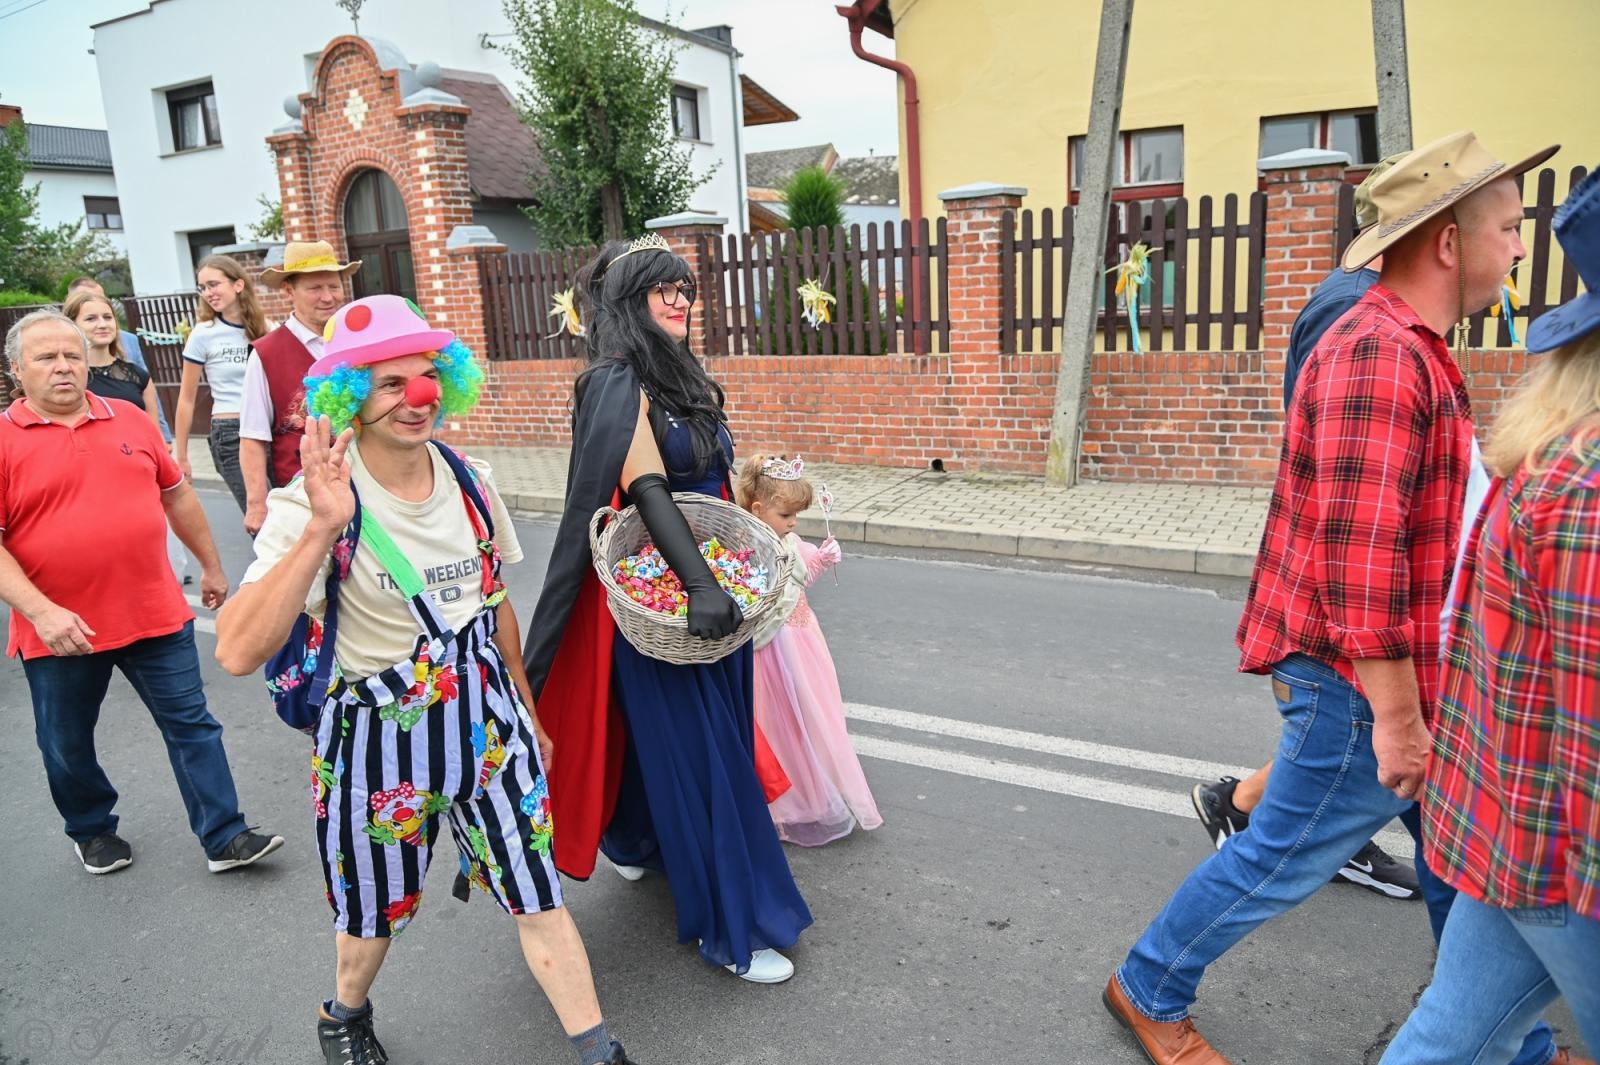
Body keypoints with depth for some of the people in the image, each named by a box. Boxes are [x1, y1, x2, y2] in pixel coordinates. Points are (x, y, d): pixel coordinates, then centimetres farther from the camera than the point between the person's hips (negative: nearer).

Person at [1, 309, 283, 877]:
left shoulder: (130, 419, 5)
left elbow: (176, 494, 15)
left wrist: (211, 565, 19)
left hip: (156, 615, 2)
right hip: (59, 631, -2)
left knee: (191, 724, 5)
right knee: (67, 745, 16)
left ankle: (224, 838, 14)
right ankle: (92, 830, 40)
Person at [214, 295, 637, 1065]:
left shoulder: (470, 483, -3)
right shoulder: (313, 502, -19)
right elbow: (239, 652, -31)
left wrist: (526, 711, 17)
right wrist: (322, 527, -39)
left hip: (487, 719, 3)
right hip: (380, 736, -3)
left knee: (539, 897, 6)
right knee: (375, 911, 19)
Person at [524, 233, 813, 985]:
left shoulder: (680, 378, 11)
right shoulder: (618, 384, -15)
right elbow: (648, 490, -26)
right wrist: (699, 584, -35)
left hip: (707, 580, 9)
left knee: (667, 731, 22)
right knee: (696, 749, -2)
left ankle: (637, 842, 47)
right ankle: (731, 927, 10)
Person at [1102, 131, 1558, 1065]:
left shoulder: (1413, 349, 12)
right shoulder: (1379, 355, -23)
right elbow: (1361, 555, -28)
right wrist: (1396, 716, -23)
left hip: (1414, 675, 10)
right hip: (1362, 679, -10)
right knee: (1286, 857, 5)